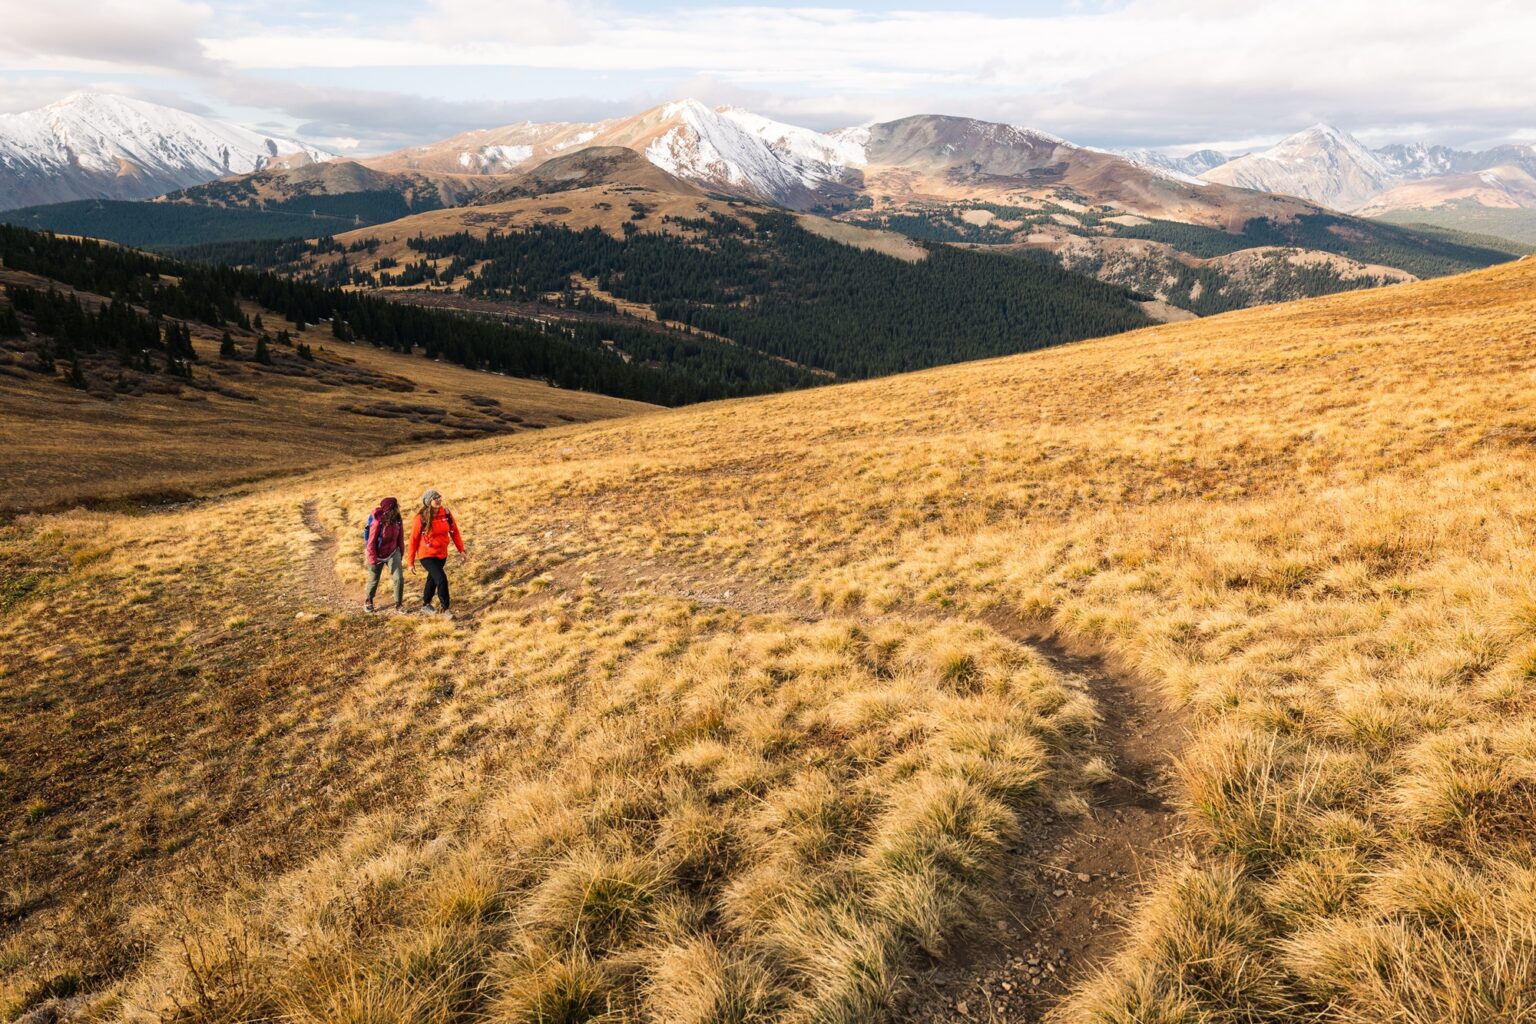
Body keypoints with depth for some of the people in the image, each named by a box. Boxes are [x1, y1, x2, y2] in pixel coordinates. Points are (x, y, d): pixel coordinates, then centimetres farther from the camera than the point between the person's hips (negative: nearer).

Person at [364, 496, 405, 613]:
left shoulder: (397, 520, -10)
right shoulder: (378, 522, -25)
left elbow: (400, 538, 4)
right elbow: (371, 541, -18)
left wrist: (401, 553, 12)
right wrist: (372, 560, -16)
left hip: (392, 553, 3)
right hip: (378, 555, -3)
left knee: (399, 578, -9)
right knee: (373, 580, 14)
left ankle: (399, 604, 6)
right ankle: (368, 601, 40)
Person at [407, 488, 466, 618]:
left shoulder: (446, 514, -8)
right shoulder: (421, 518, -18)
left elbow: (454, 531, 4)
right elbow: (413, 539, -11)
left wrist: (461, 548, 3)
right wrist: (411, 562, -7)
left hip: (442, 554, 5)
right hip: (427, 555, -5)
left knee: (433, 579, 21)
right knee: (441, 579, -18)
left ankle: (426, 604, 43)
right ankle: (446, 608, -3)